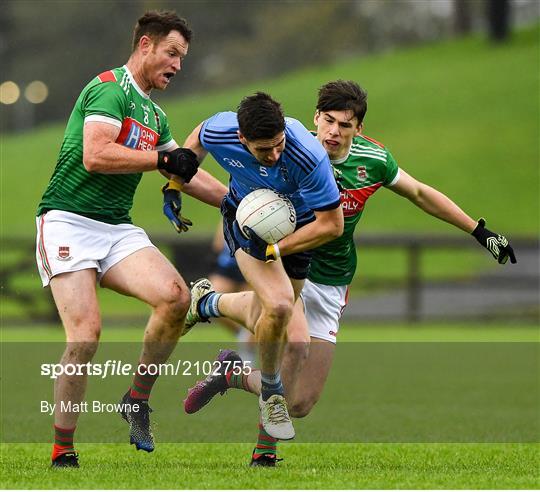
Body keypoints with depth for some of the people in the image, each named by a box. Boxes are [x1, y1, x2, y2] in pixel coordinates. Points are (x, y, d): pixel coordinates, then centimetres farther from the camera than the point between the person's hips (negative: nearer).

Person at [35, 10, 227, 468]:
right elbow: (95, 156, -21)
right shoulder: (110, 88, -8)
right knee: (86, 333, -20)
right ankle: (62, 453, -8)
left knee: (176, 297, -19)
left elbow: (187, 173, 30)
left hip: (118, 228, 7)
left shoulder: (154, 114, 20)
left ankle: (137, 400, 0)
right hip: (69, 221, -7)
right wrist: (163, 159, -15)